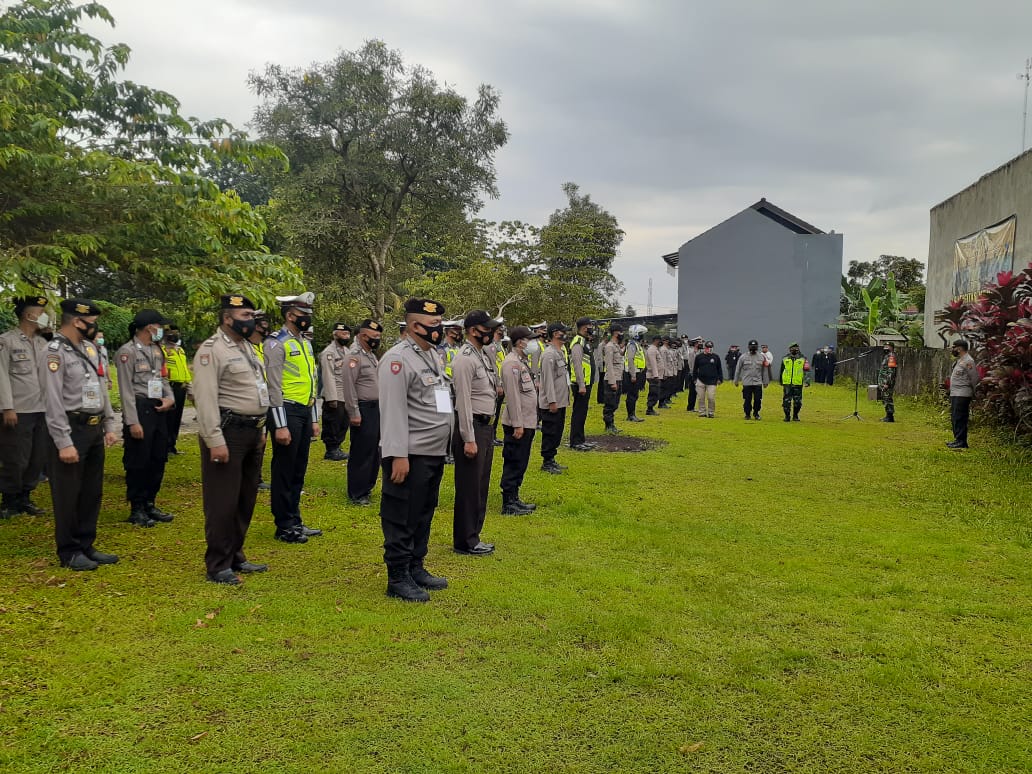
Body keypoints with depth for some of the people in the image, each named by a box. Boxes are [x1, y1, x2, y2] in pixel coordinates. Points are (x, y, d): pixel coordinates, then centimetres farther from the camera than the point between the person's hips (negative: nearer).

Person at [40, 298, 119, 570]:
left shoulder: (90, 348, 12)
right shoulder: (54, 353, -13)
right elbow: (53, 402, -18)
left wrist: (109, 425, 12)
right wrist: (64, 443, -21)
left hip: (95, 429, 8)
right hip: (72, 430, -8)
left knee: (92, 492, 15)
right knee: (68, 495, 4)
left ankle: (86, 546, 26)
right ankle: (69, 552, 15)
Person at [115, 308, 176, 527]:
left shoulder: (157, 351, 14)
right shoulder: (127, 351, -10)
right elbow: (126, 389, -14)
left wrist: (170, 398, -2)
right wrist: (132, 421, -19)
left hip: (159, 410, 8)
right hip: (140, 410, -8)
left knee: (158, 460, 13)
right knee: (137, 463, 1)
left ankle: (150, 504, 25)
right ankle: (136, 509, 12)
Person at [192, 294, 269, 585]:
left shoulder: (248, 347, 15)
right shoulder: (211, 349, -12)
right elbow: (206, 398, -19)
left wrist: (261, 429, 17)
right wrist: (215, 440, -23)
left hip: (253, 431, 9)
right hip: (228, 431, -9)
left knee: (245, 500, 15)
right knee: (223, 502, -2)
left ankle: (236, 557, 26)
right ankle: (218, 566, 8)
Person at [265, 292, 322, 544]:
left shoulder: (305, 343, 16)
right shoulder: (277, 343, -11)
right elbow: (274, 387, -16)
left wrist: (314, 419, 18)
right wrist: (280, 426, -20)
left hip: (305, 412, 9)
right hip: (287, 412, -8)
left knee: (299, 471, 15)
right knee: (284, 471, 0)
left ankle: (295, 521, 25)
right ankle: (284, 527, 9)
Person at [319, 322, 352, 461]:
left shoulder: (346, 350, 16)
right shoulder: (329, 352, -12)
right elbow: (328, 376, -18)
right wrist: (332, 398, -22)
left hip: (346, 396, 9)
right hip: (334, 397, -9)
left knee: (343, 424, 14)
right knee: (332, 424, -1)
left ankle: (337, 448, 25)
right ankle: (331, 450, 8)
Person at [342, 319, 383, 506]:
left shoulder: (371, 355, 16)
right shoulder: (355, 355, -13)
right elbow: (349, 386, -18)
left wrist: (380, 407, 18)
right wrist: (354, 413, -20)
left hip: (375, 408, 9)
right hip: (363, 410, -9)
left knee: (373, 450, 14)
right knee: (361, 452, -4)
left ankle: (367, 487, 26)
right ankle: (356, 494, 4)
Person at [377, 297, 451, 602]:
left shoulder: (432, 357, 15)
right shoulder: (398, 359, -15)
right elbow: (393, 411, -21)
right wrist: (398, 456, -24)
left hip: (434, 454, 9)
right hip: (411, 456, -9)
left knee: (423, 517, 17)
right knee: (402, 520, 1)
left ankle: (416, 569, 29)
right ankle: (398, 578, 10)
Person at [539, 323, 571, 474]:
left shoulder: (561, 352, 14)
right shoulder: (549, 354, -16)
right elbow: (548, 379, -20)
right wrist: (552, 402, -22)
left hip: (560, 402, 10)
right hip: (551, 404, -10)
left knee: (557, 433, 14)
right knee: (550, 433, -2)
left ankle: (551, 460, 23)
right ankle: (547, 463, 6)